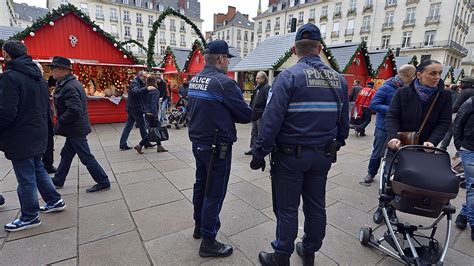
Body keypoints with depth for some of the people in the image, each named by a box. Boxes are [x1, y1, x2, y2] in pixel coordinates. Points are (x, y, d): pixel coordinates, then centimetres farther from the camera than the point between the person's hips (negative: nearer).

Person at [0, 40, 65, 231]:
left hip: (20, 138, -8)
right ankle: (55, 201, 31)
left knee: (26, 178, 4)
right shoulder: (37, 75, 8)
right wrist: (38, 122, 16)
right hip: (38, 134, 8)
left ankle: (30, 217, 20)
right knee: (38, 169, 22)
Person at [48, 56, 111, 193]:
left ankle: (103, 182, 8)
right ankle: (58, 181, 37)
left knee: (86, 157, -2)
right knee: (66, 155, 21)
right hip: (75, 128, 10)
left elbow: (74, 111, -30)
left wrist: (59, 124, -17)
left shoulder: (69, 87, -21)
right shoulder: (72, 83, 11)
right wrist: (61, 123, 15)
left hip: (75, 129, -10)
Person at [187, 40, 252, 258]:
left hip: (198, 142, 9)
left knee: (201, 185, 20)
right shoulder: (224, 82, -18)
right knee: (214, 193, 3)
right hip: (217, 147, -8)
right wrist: (254, 111, 8)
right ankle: (208, 242, 17)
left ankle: (199, 226, 38)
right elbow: (246, 115, -13)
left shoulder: (194, 80, 8)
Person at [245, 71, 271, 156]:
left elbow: (268, 103, -20)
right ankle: (253, 148, 24)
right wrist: (251, 109, 17)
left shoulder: (267, 88, -13)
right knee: (254, 132, 14)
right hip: (254, 114, 9)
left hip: (261, 115, -9)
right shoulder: (257, 87, 15)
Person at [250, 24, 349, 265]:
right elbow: (344, 120, 10)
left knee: (287, 209, 8)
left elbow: (271, 120, -20)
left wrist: (259, 152, -13)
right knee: (316, 207, 18)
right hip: (323, 155, 6)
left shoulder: (288, 76, -13)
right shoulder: (338, 79, 5)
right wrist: (335, 145, 21)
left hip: (291, 155, -5)